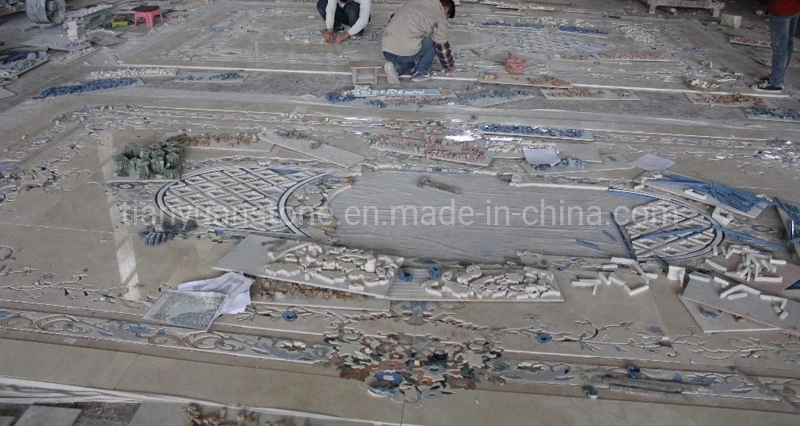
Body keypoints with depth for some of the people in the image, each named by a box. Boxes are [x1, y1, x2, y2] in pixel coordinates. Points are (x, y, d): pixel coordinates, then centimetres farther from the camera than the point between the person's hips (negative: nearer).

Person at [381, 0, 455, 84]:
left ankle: (396, 68, 7)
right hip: (406, 53, -6)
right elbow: (442, 45, 6)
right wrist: (449, 66, 23)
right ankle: (420, 73, 10)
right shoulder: (439, 15, 4)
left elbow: (392, 19, 32)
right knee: (435, 40, 15)